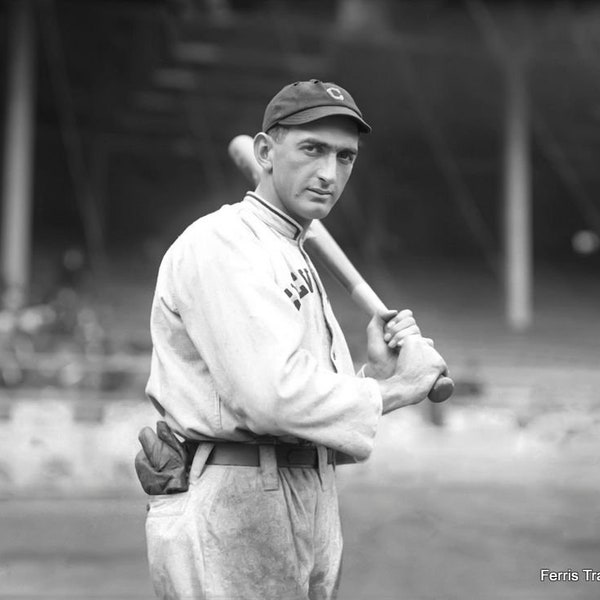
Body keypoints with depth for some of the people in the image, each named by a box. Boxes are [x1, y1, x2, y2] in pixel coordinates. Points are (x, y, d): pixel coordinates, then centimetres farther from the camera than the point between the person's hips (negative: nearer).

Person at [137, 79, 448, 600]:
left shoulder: (300, 263, 20)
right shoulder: (221, 243, -11)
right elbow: (274, 396, -24)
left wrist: (377, 371, -1)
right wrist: (396, 388, -12)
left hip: (312, 508, 9)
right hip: (231, 506, -9)